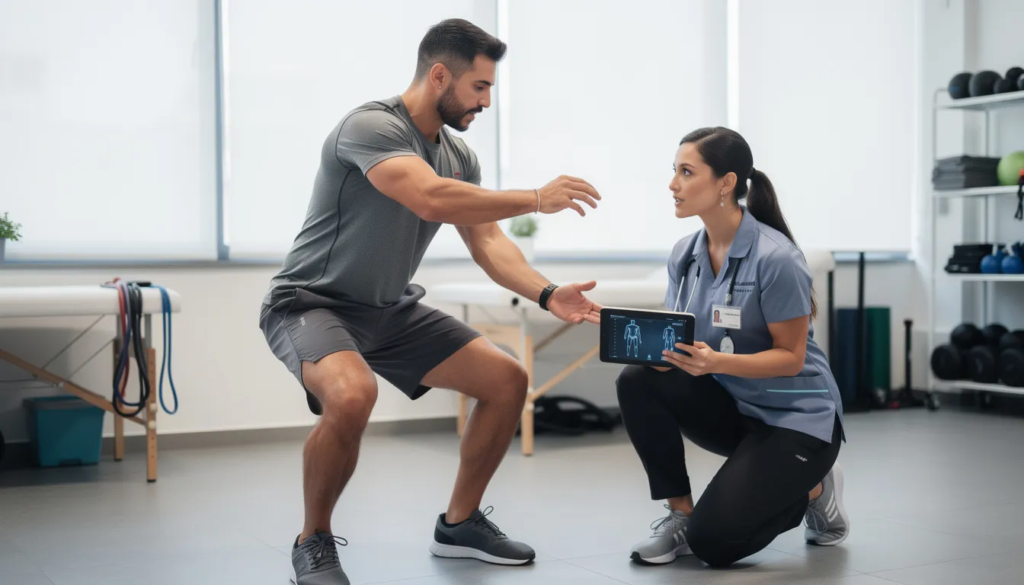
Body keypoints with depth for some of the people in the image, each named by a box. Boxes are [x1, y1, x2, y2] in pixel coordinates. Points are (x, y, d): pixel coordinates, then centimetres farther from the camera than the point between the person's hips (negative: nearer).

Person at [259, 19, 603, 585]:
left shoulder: (459, 155, 5)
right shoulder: (371, 125, -22)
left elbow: (488, 241, 0)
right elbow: (430, 199, -37)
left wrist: (547, 295, -17)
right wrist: (536, 199, -30)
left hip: (391, 310, 8)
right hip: (312, 304, -8)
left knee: (508, 380, 1)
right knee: (351, 396, -38)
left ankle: (459, 523, 17)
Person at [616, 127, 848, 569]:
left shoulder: (775, 258, -22)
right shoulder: (684, 254, -1)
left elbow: (790, 357, -19)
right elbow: (677, 339, 2)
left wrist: (715, 361, -34)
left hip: (795, 418, -6)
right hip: (730, 406, 6)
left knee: (712, 542, -18)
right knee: (639, 381, -21)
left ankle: (811, 491, 10)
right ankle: (680, 514, -5)